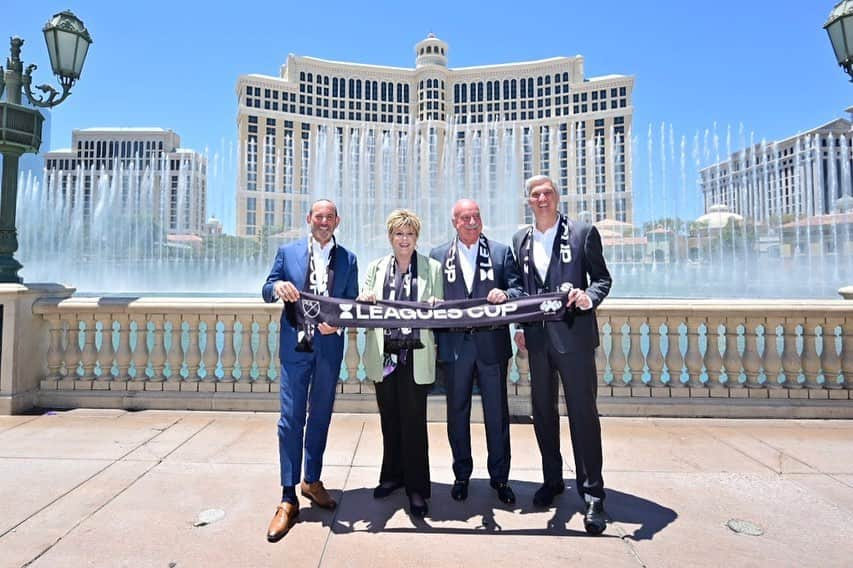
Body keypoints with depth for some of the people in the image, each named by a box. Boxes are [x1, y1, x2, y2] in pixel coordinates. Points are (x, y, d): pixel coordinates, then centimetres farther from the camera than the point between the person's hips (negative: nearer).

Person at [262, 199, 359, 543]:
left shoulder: (348, 259, 8)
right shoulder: (288, 252, 7)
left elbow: (352, 303, 5)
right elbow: (267, 292, 6)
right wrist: (277, 287, -18)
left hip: (329, 347, 1)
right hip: (295, 346, -1)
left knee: (320, 418, 13)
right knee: (291, 419, -1)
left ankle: (312, 481, 31)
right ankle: (288, 498, 9)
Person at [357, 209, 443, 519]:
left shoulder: (432, 268, 4)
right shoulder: (376, 268, 10)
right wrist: (363, 301, -13)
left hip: (416, 356, -2)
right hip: (384, 355, 3)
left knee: (414, 421, 3)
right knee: (389, 419, 14)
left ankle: (416, 487, 19)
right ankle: (393, 475, 34)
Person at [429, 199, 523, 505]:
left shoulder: (501, 252, 6)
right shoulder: (438, 256, 7)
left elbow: (518, 288, 3)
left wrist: (505, 295, -19)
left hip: (492, 344, 0)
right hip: (455, 345, 1)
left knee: (497, 412, 9)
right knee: (457, 411, 11)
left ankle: (500, 477, 26)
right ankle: (461, 475, 29)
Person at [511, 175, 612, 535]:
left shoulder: (583, 232, 0)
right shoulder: (520, 239, 11)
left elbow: (602, 278, 1)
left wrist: (590, 297, -20)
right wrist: (519, 326, 6)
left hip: (574, 335, -4)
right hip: (537, 338, 4)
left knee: (583, 413, 0)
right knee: (542, 411, 13)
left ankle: (592, 494, 14)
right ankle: (552, 480, 31)